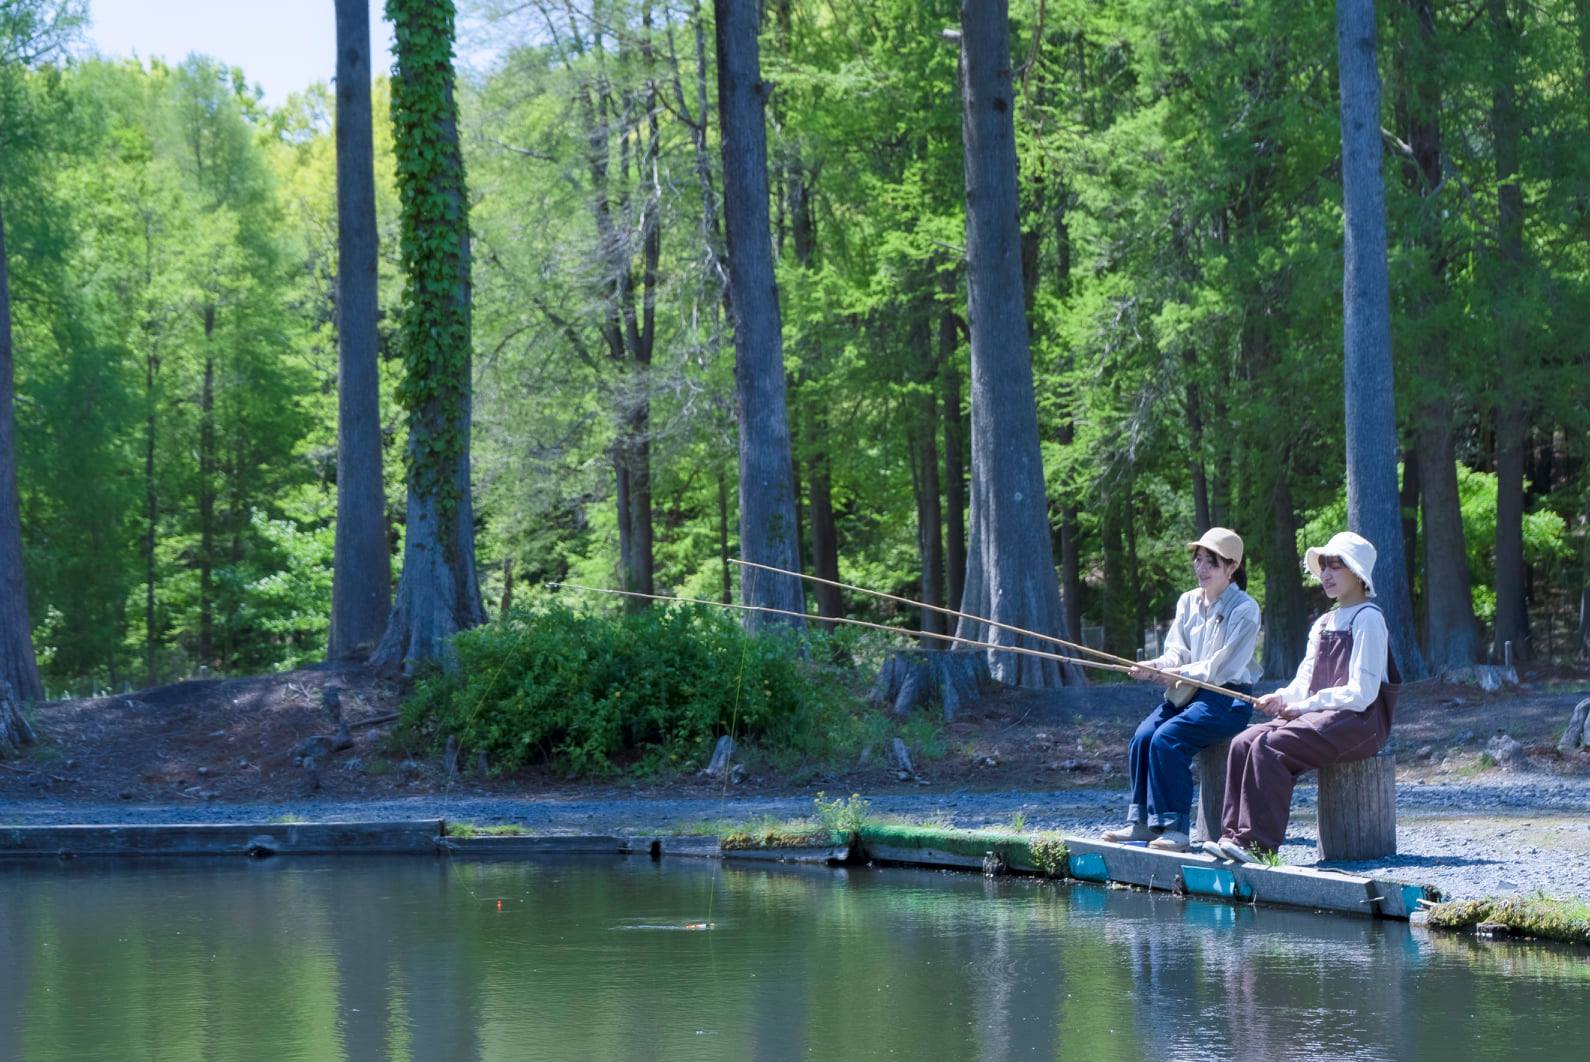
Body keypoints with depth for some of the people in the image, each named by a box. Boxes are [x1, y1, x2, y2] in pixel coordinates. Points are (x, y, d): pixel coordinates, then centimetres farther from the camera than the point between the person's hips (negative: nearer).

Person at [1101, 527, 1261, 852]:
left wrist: (1178, 671, -18)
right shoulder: (1188, 602, 14)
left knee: (1167, 738, -28)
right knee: (1143, 736, -18)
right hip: (1188, 693, 7)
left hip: (1228, 697, -7)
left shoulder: (1244, 609, -8)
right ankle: (1141, 822, -11)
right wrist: (1155, 666, -13)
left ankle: (1175, 828, -24)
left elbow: (1223, 668, -14)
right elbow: (1177, 652, 8)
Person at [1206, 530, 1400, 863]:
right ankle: (1233, 834, -16)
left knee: (1270, 747, -27)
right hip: (1320, 715, 8)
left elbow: (1361, 693, -14)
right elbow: (1305, 682, 20)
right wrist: (1283, 698, -3)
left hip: (1359, 721, -8)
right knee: (1244, 743, -12)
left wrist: (1304, 705, -12)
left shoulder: (1367, 619, -7)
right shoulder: (1323, 624, 20)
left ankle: (1258, 843, -28)